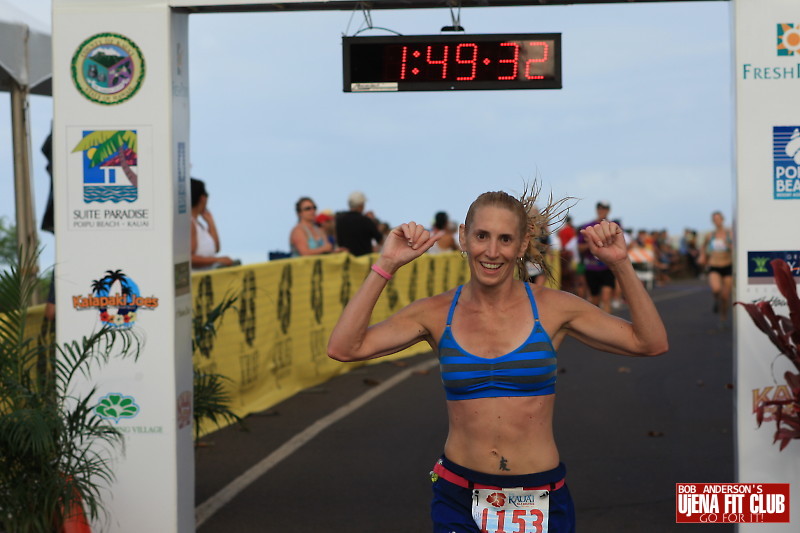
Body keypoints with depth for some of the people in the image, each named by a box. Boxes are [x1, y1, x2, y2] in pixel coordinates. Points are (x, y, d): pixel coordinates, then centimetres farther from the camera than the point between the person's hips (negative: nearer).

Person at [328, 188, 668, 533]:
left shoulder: (552, 308, -2)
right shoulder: (437, 313, -1)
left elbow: (651, 343, -2)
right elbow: (344, 347, -11)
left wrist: (620, 264, -10)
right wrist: (386, 266, -12)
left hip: (540, 501, 0)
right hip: (459, 502, 0)